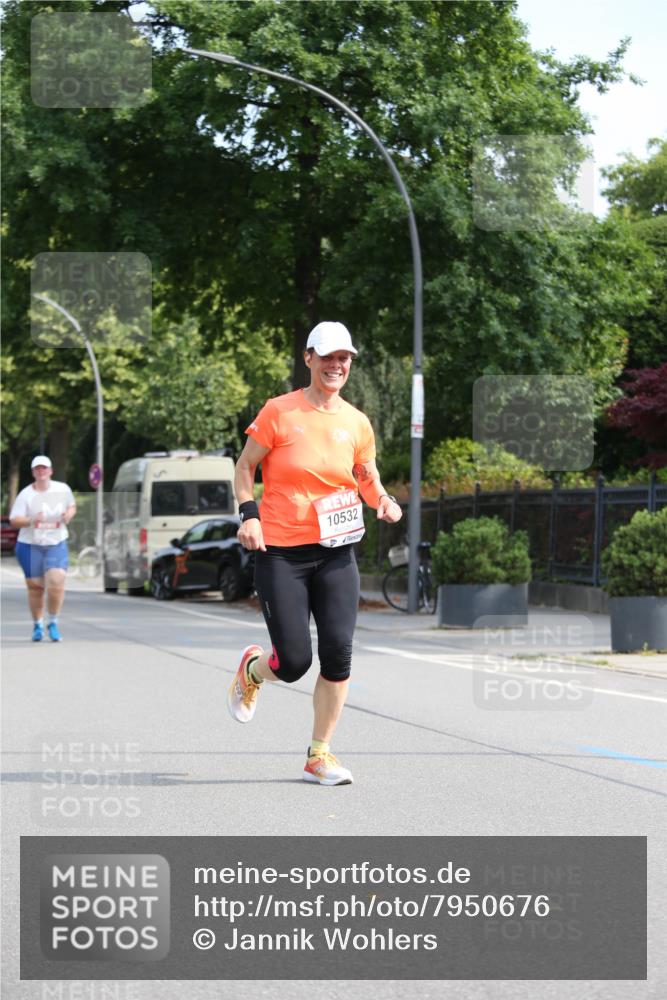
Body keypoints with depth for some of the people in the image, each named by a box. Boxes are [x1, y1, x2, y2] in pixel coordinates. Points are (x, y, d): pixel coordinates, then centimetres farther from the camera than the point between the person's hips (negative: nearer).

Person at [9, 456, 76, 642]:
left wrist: (68, 515, -4)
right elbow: (14, 520, -8)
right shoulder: (25, 495, -4)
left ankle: (53, 623, -1)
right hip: (30, 545, 0)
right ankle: (37, 625, 21)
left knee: (56, 582, -18)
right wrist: (31, 520, -27)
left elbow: (72, 506, 20)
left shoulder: (63, 489, 3)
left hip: (56, 545, 1)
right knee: (35, 587, 3)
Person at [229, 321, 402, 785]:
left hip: (336, 554, 3)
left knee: (338, 652, -8)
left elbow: (367, 478, 19)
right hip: (281, 552, -3)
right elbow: (244, 466, 4)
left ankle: (320, 755, 7)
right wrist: (249, 513, -10)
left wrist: (383, 500, -2)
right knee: (294, 662, -6)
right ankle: (252, 668, 32)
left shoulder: (357, 423, 6)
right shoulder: (279, 412, -4)